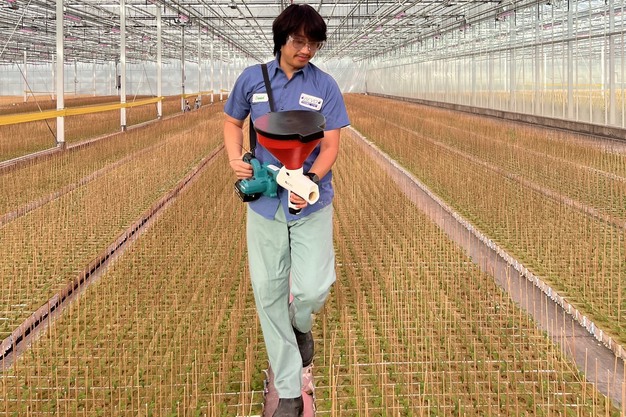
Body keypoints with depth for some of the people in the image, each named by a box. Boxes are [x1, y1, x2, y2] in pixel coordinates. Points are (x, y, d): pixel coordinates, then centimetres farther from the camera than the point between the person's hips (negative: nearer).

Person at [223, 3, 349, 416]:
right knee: (269, 293, 4)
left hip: (311, 202, -2)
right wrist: (235, 157, -5)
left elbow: (330, 144, -6)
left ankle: (302, 327, 30)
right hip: (265, 201, 2)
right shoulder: (252, 78, 1)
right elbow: (233, 123, 15)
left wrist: (310, 181, -25)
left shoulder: (325, 85, -3)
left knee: (312, 288, -11)